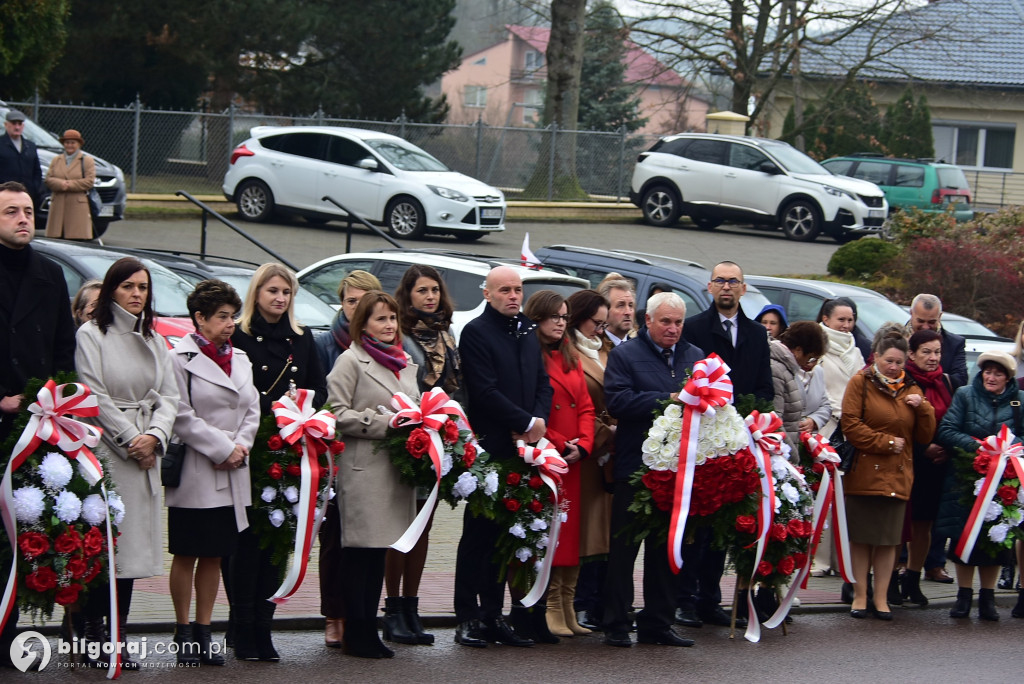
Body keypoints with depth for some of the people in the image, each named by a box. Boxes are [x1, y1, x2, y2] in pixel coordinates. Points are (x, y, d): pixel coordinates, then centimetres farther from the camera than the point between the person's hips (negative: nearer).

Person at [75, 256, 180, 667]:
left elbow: (168, 397, 11)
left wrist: (155, 436, -7)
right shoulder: (92, 335, -1)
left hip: (144, 454, 6)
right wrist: (130, 439, -9)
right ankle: (91, 635, -5)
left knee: (133, 547, 3)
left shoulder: (154, 340, 17)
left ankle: (118, 639, 5)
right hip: (104, 449, -6)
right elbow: (95, 396, -8)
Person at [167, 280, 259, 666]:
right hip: (195, 472, -6)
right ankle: (183, 632, 9)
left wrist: (241, 447, -5)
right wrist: (223, 449, -13)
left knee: (214, 555, 9)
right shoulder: (181, 359, -7)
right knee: (186, 554, 1)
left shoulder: (240, 359, 15)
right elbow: (183, 417, -13)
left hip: (231, 475, 6)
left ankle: (203, 632, 14)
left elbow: (252, 411, 13)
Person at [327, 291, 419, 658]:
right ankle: (355, 633, -1)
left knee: (380, 551, 8)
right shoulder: (351, 361, -1)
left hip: (398, 466, 7)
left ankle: (369, 630, 12)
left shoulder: (405, 363, 20)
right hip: (363, 467, -7)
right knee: (359, 550, -6)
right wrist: (384, 424, -15)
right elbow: (337, 413, -9)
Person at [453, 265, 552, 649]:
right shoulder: (476, 333, -6)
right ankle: (468, 618, 4)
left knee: (505, 537, 8)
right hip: (489, 448, -6)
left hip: (520, 446, 6)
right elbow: (485, 391, -14)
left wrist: (538, 422, -4)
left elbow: (543, 383, 15)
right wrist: (527, 423, -12)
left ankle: (493, 615, 12)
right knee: (478, 535, -1)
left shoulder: (527, 332, 16)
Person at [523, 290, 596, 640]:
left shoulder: (571, 357, 18)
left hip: (573, 459, 7)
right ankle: (548, 609, -6)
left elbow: (585, 405, 15)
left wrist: (583, 444, -2)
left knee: (570, 529, 4)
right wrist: (558, 444, -11)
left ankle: (566, 608, 8)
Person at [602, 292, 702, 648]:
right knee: (624, 547, 0)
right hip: (635, 467, -4)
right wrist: (666, 401, -19)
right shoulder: (624, 355, -1)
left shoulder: (697, 358, 14)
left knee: (667, 548, 10)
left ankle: (657, 623, 17)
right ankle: (616, 625, 6)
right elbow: (617, 401, -15)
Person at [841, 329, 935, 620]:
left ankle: (880, 597, 10)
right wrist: (885, 442, -10)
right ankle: (860, 596, 9)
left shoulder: (910, 389, 13)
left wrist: (922, 408, -5)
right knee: (861, 537, 1)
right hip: (864, 473, -4)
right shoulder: (860, 383, 0)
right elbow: (850, 425, -9)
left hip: (897, 476, 4)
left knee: (889, 539, 4)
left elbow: (925, 436, 12)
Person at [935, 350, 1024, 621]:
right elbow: (946, 431, -5)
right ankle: (964, 595, 11)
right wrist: (976, 446, -17)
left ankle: (988, 597, 12)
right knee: (964, 536, 0)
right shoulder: (965, 395, 4)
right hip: (965, 478, -1)